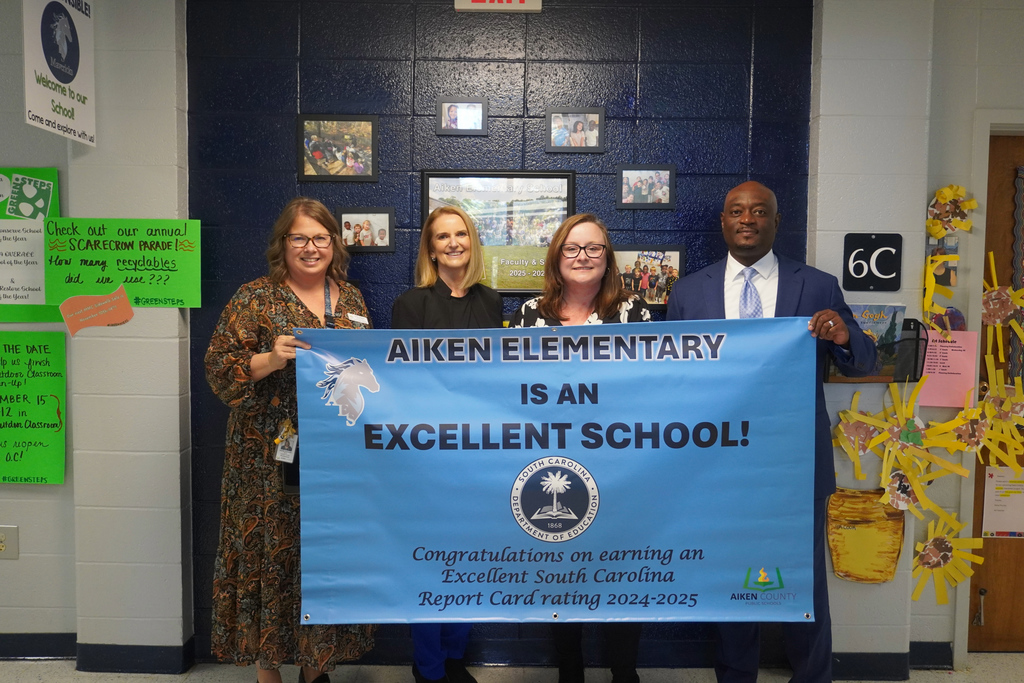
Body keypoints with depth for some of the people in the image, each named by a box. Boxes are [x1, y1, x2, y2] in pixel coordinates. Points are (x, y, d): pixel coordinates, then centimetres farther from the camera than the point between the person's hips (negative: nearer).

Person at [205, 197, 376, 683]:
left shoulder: (351, 299, 12)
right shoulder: (255, 298, -2)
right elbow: (219, 370, -7)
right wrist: (270, 360, -22)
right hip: (272, 459, -4)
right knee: (272, 557, 3)